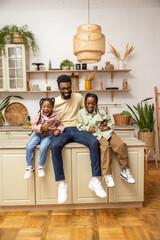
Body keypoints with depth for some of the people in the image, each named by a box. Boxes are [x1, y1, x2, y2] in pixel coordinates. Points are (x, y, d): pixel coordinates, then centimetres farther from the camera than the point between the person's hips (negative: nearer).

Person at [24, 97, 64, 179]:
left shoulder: (55, 116, -6)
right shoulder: (38, 115, -3)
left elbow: (60, 125, 4)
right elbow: (34, 126, -7)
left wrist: (58, 130, -19)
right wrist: (41, 127, -26)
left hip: (49, 135, -3)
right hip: (39, 134, 3)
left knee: (43, 147, -30)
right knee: (29, 146, -18)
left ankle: (41, 167, -5)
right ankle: (29, 166, 1)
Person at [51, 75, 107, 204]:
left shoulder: (78, 97, 10)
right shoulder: (54, 102, 7)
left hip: (77, 129, 1)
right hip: (62, 131, -1)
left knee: (94, 142, -30)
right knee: (55, 146, -36)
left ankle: (95, 180, -24)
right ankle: (62, 184, -29)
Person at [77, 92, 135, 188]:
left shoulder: (100, 112, 13)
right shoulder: (81, 113, 9)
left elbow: (109, 120, 20)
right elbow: (79, 126, 9)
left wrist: (108, 126, 0)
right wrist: (88, 128, -8)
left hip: (107, 132, 3)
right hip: (95, 134, -3)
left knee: (121, 144, -22)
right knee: (105, 146, -35)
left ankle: (125, 171, -10)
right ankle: (107, 175, -31)